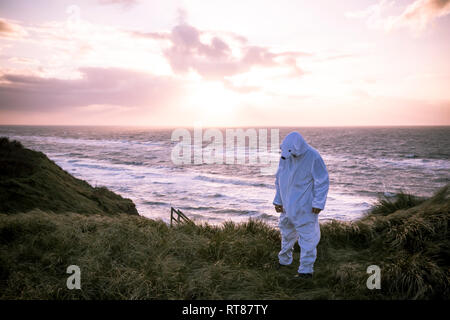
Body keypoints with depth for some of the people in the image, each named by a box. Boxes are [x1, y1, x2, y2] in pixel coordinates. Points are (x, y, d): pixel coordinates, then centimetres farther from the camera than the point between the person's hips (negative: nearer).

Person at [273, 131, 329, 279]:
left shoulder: (313, 157, -19)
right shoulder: (286, 156, -2)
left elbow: (323, 182, -14)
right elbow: (279, 178, 9)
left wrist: (318, 203, -16)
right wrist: (278, 200, 7)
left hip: (305, 206, -6)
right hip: (288, 205, 6)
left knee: (307, 236, -2)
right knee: (287, 232, 20)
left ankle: (306, 269, 6)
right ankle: (284, 260, 39)